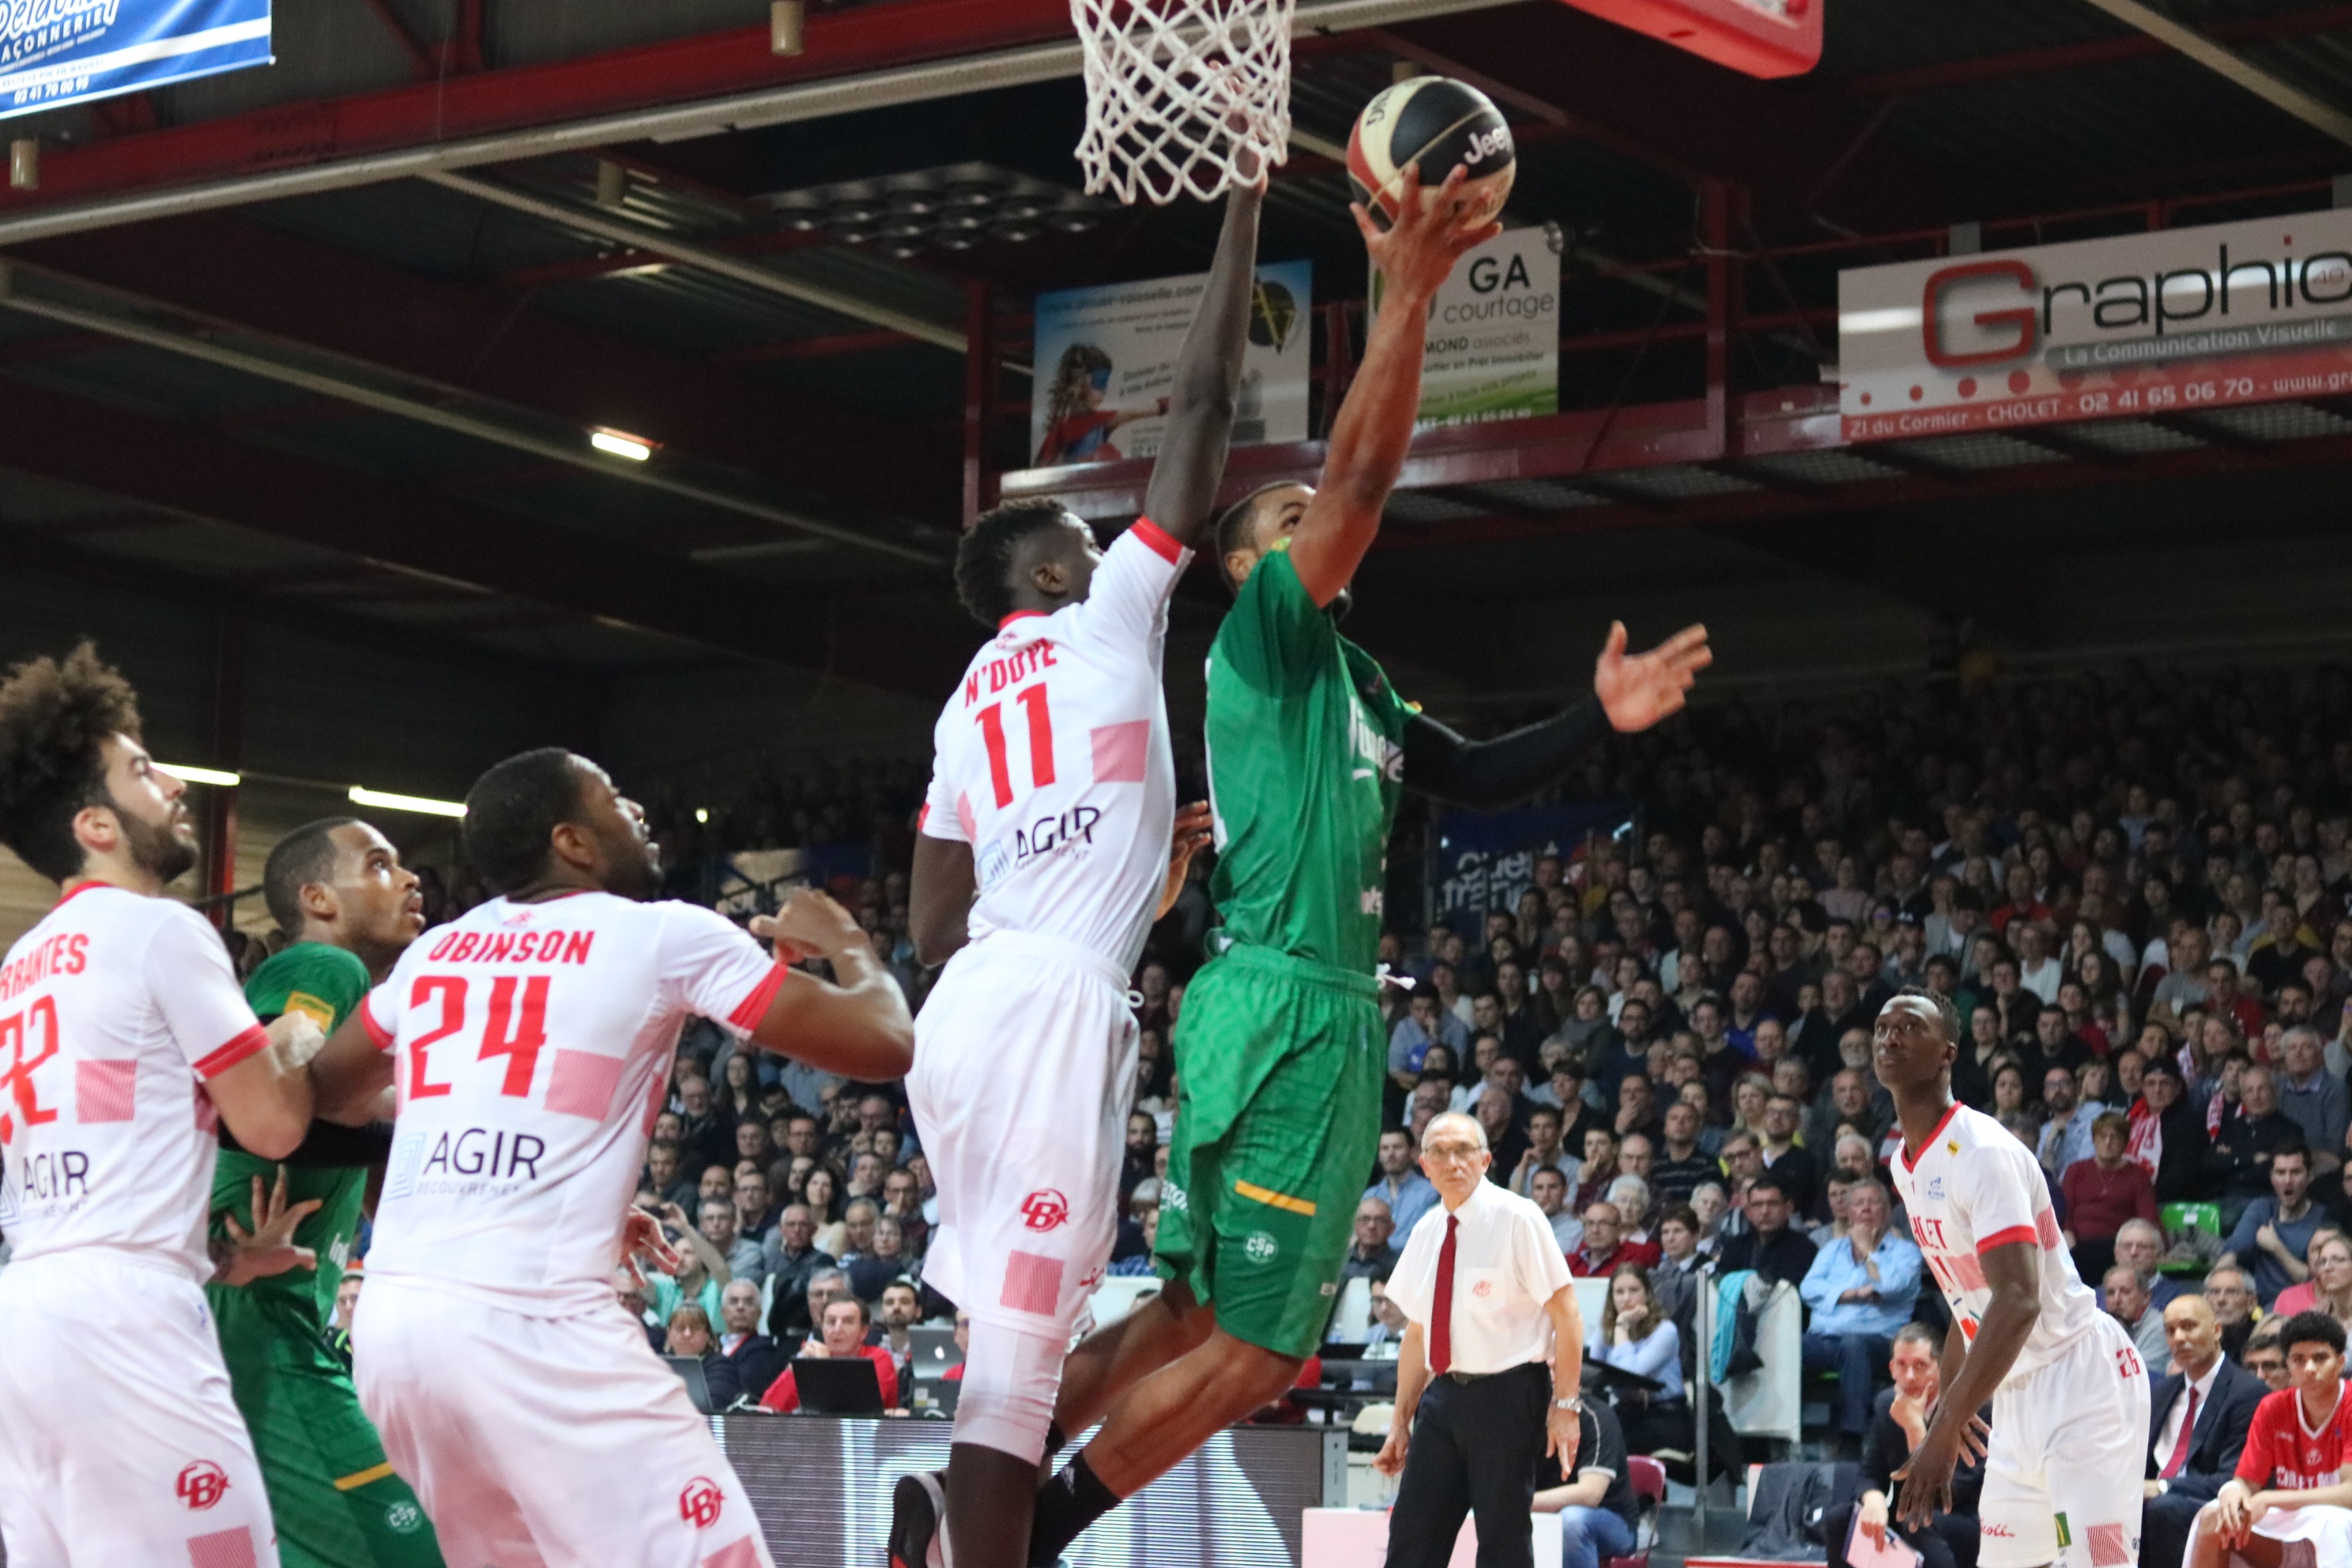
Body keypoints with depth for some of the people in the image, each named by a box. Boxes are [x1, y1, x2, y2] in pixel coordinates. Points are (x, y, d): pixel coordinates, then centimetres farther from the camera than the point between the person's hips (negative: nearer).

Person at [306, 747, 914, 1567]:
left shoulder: (436, 948, 19)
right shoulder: (666, 934, 2)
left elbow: (320, 1093, 35)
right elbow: (884, 1044, -1)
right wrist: (846, 941, 23)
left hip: (391, 1319, 7)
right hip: (534, 1322, -7)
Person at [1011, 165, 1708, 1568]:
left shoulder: (1354, 676, 21)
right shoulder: (1264, 630, -5)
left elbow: (1473, 776, 27)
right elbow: (1362, 478, -17)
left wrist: (1598, 722, 13)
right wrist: (1408, 296, -22)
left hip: (1335, 1018, 9)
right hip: (1280, 1010, -9)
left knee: (1197, 1318, 12)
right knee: (1250, 1349, -8)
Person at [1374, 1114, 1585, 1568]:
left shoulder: (1516, 1219, -9)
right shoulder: (1426, 1232, 10)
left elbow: (1566, 1314, -11)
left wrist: (1565, 1406, -15)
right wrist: (1400, 1423, 14)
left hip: (1507, 1394, -6)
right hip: (1445, 1392, 6)